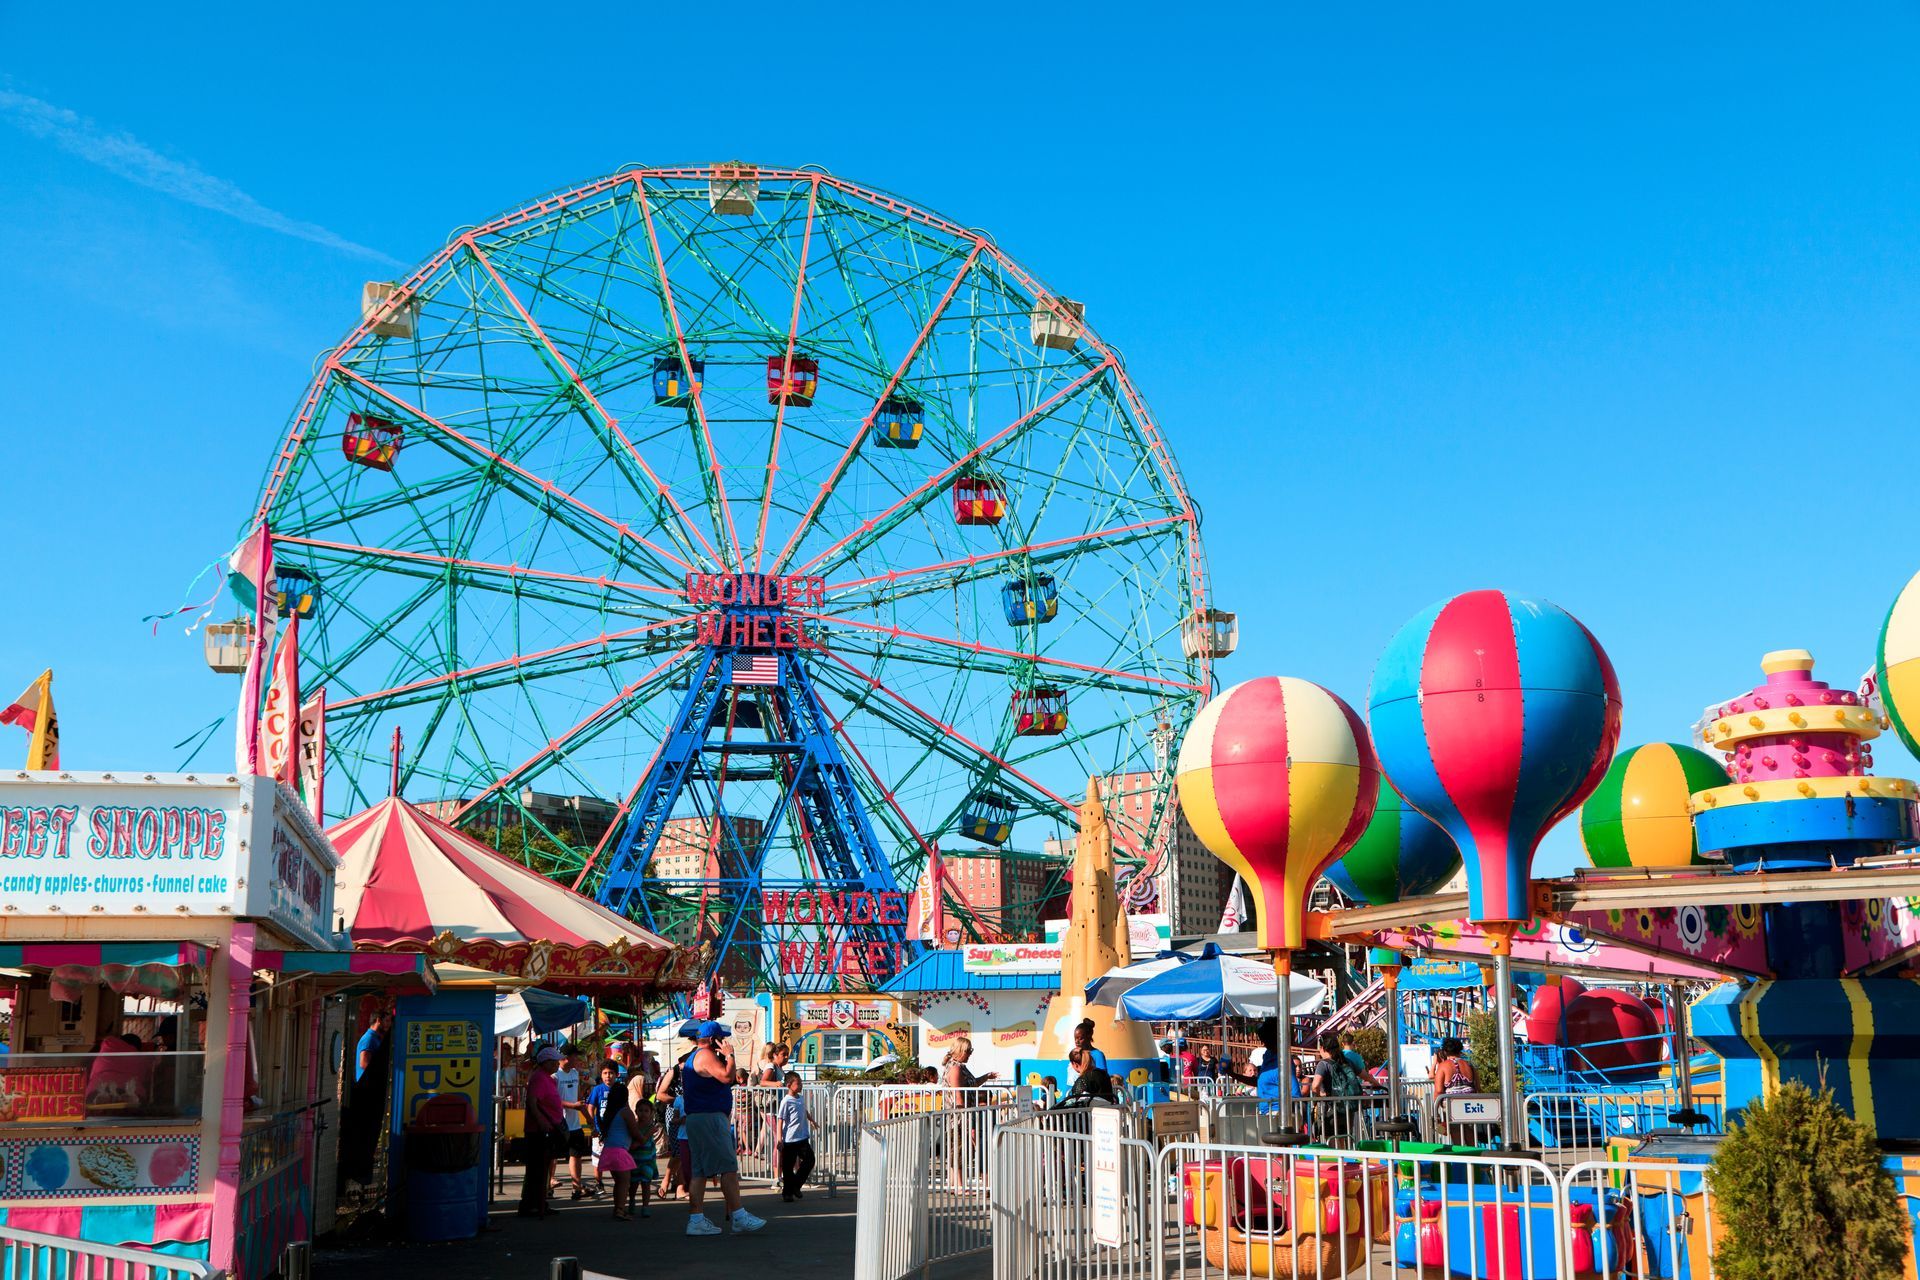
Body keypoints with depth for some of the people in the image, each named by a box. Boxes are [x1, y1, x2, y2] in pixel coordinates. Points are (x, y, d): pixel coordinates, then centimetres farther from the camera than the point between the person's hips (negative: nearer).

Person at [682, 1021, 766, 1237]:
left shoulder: (695, 1057, 22)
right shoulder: (706, 1056, -12)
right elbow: (727, 1076, -24)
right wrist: (729, 1055, -11)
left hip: (696, 1120, 11)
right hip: (709, 1119, -11)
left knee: (700, 1170, 8)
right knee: (729, 1167, -10)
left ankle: (696, 1220, 5)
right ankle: (739, 1217, -10)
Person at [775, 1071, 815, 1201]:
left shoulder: (801, 1099, 9)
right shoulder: (786, 1101, -12)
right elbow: (780, 1120, -14)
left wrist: (811, 1120, 45)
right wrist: (780, 1139, -18)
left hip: (802, 1138, 7)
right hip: (789, 1140, -7)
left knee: (809, 1159, 2)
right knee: (788, 1166, 1)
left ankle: (796, 1185, 17)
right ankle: (787, 1193, 12)